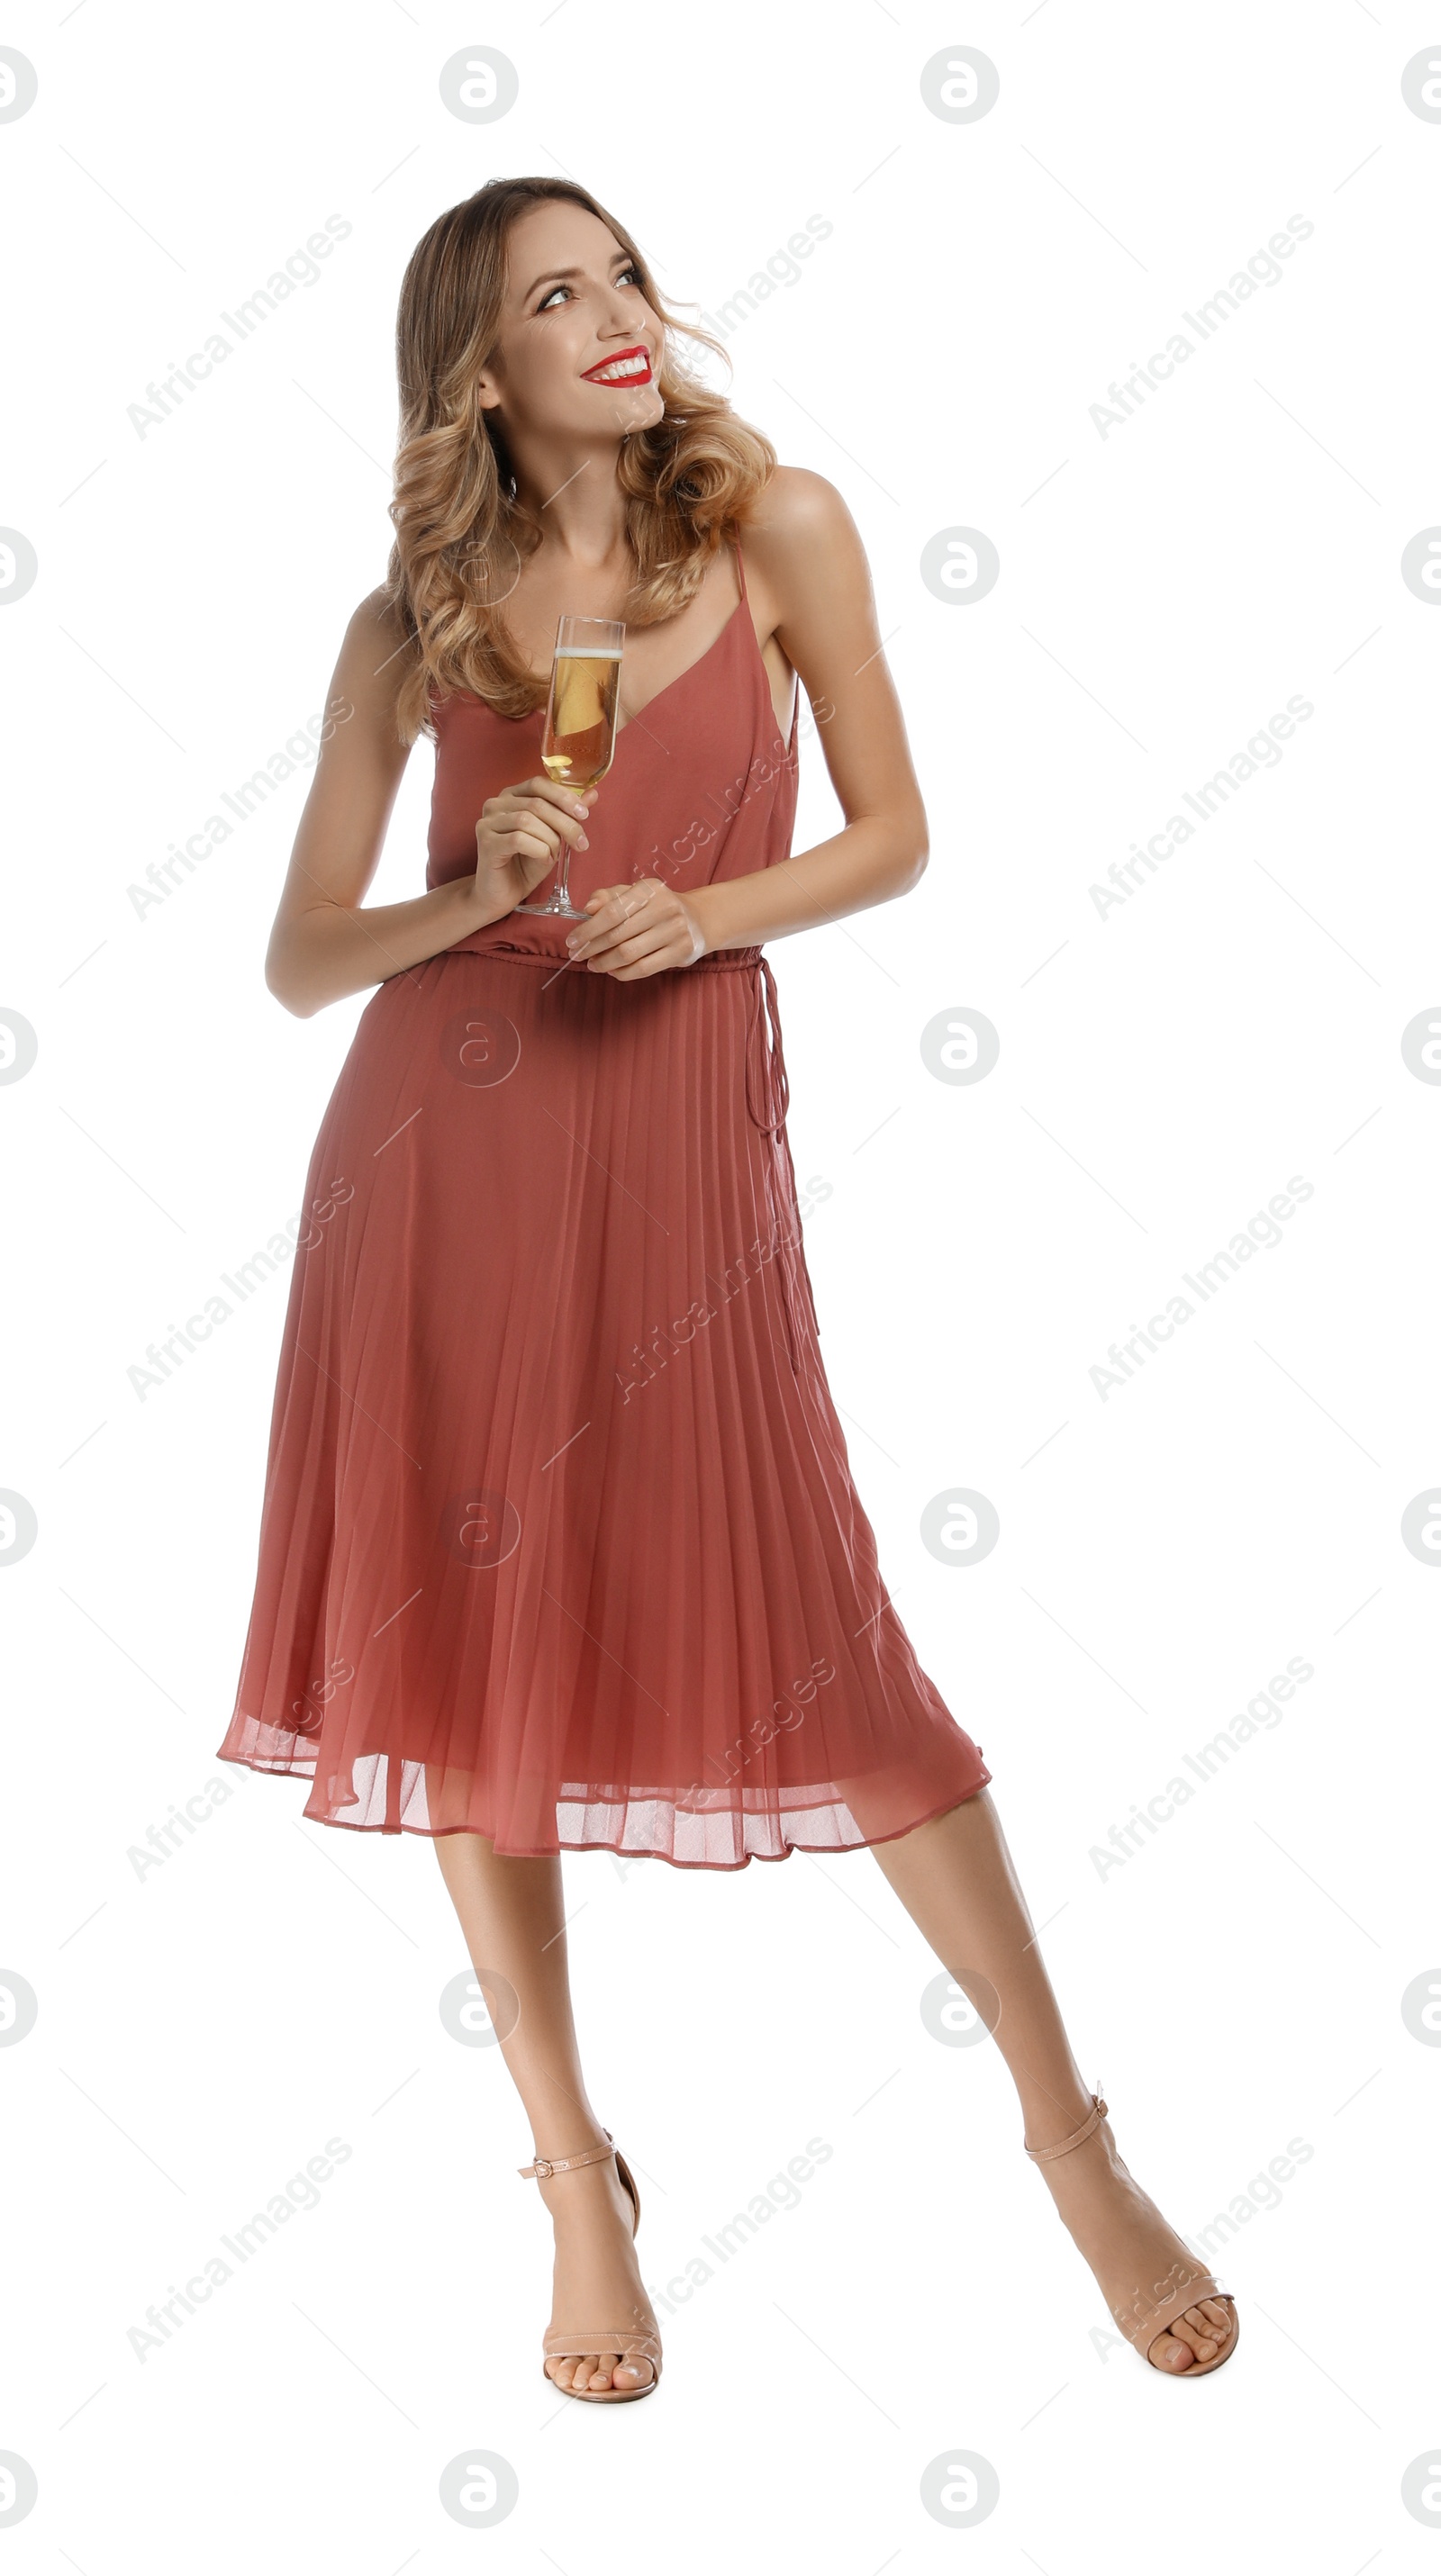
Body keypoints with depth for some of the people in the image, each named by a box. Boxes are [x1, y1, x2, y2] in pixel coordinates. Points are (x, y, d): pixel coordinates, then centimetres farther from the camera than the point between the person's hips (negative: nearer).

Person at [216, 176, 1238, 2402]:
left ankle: (1070, 2133, 14)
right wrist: (472, 901, -11)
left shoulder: (776, 525, 4)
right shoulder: (412, 626, 6)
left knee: (817, 1650, -4)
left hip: (679, 1133, -2)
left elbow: (893, 838, 7)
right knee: (470, 1652, 5)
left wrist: (706, 911, -11)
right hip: (439, 1145, 2)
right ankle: (580, 2179, 21)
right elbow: (299, 964, 7)